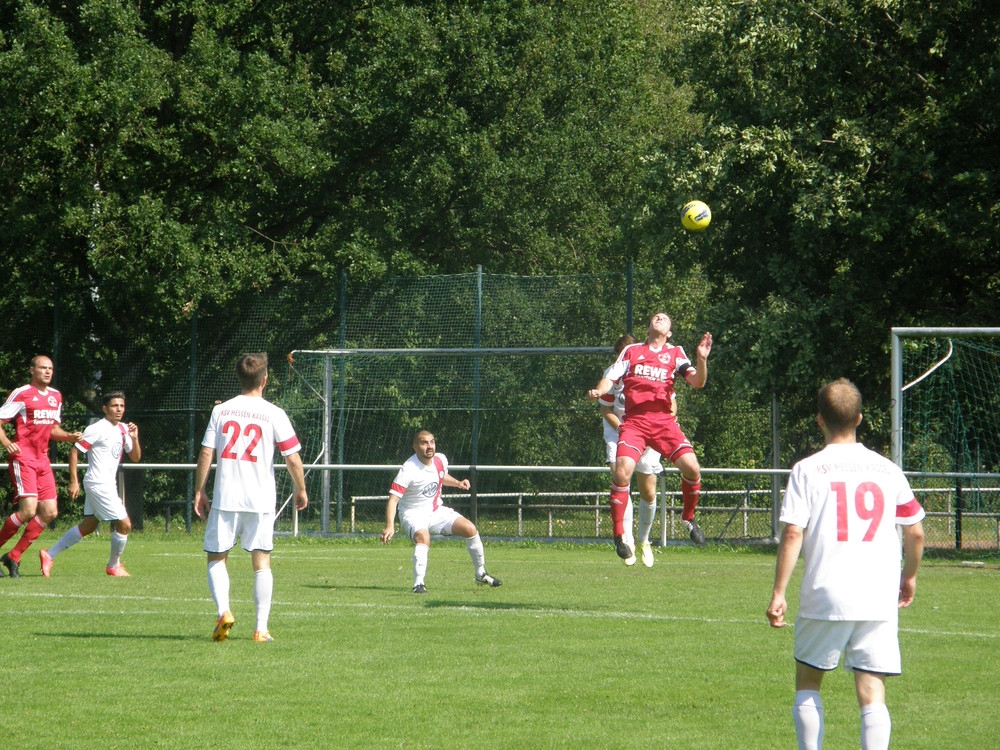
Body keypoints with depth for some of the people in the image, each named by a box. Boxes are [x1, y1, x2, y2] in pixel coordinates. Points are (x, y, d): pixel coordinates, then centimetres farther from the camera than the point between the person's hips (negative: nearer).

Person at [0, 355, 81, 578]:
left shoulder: (56, 397, 14)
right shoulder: (21, 394, -7)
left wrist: (70, 437, 6)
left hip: (42, 460, 8)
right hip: (23, 458, -7)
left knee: (49, 512, 1)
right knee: (28, 509, -19)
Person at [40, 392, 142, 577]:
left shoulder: (123, 430, 11)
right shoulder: (97, 429, -12)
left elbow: (135, 458, 14)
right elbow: (74, 451, -11)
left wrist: (134, 438, -5)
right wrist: (74, 482, -15)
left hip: (108, 485, 9)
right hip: (98, 483, -9)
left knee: (88, 526, 13)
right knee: (124, 524, -7)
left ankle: (49, 555, 18)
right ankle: (114, 566, 12)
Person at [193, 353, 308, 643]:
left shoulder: (220, 411, 3)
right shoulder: (274, 414, -2)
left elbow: (205, 453, 1)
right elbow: (292, 458, -3)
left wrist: (199, 492, 9)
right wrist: (301, 490, 12)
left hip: (224, 499, 1)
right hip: (261, 500, -1)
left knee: (216, 558, 11)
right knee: (262, 562, 6)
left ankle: (223, 611, -12)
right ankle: (261, 628, 0)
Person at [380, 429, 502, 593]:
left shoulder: (441, 460, -4)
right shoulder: (408, 470, -25)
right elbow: (393, 500, -30)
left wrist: (458, 483, 4)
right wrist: (390, 527, -43)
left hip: (436, 511, 6)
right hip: (413, 514, -6)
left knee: (470, 529, -4)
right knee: (423, 538, -36)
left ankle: (481, 574, 15)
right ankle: (418, 584, -36)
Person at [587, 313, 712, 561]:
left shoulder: (675, 353, 13)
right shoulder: (632, 351, 14)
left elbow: (697, 382, 3)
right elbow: (610, 378, 10)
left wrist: (702, 359, -16)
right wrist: (598, 391, -12)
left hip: (664, 421, 1)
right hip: (634, 422, -1)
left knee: (691, 467, -15)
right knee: (622, 472, -21)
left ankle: (688, 517, 13)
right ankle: (619, 535, -9)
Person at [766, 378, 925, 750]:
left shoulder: (807, 470, -2)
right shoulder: (887, 470, 7)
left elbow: (792, 534, -9)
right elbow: (915, 531, 11)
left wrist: (778, 593, -4)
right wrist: (909, 576, 28)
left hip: (825, 597, -2)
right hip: (879, 600, 2)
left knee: (807, 681, 17)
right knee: (872, 694, 0)